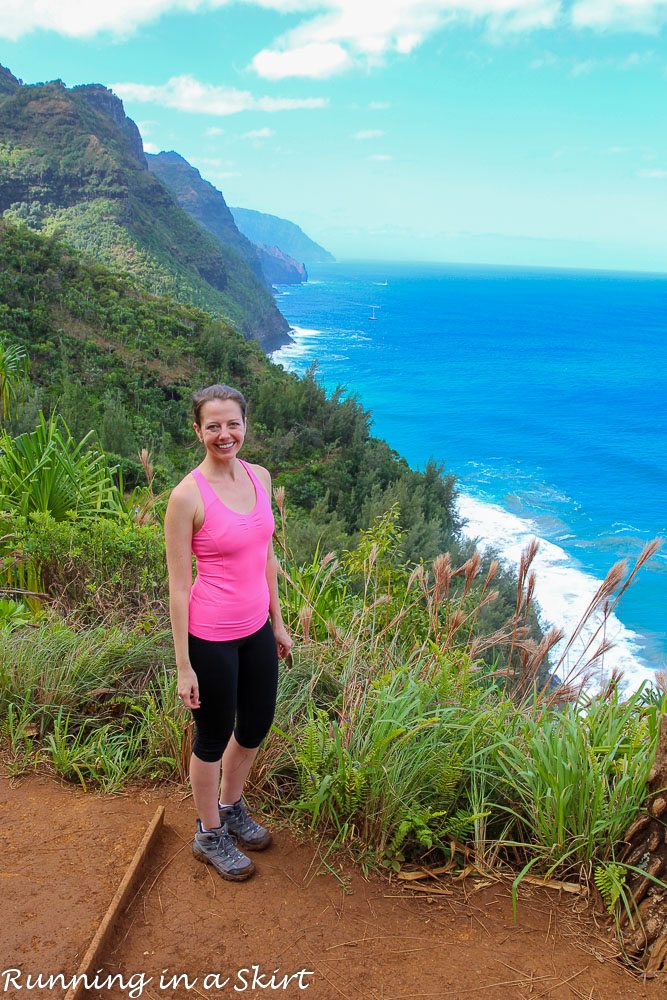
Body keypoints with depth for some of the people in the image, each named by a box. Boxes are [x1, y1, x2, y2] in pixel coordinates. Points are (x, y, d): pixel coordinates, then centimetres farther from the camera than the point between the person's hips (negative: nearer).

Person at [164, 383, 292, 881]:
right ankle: (210, 835, 38)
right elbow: (178, 586, -15)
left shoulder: (260, 477, 1)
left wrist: (278, 622, 14)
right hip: (211, 636, -6)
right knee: (213, 736, 13)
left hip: (256, 628, 7)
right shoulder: (188, 495, -19)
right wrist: (184, 666, -13)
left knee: (257, 724, 22)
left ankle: (231, 806, 50)